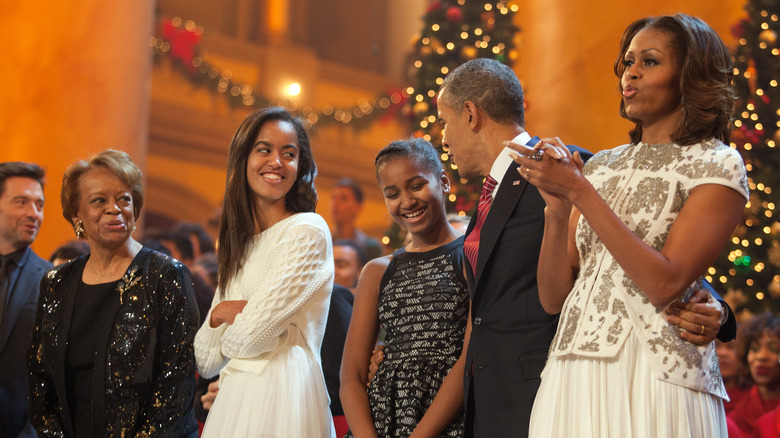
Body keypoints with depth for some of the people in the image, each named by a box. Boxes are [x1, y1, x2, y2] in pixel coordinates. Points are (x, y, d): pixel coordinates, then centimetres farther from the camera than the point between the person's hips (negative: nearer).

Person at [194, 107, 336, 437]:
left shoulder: (308, 231, -7)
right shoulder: (239, 244, 16)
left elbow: (254, 333, -15)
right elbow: (206, 361, 12)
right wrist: (221, 312, -6)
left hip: (281, 398, -7)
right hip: (233, 402, 7)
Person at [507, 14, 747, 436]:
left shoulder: (717, 165, -2)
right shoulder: (601, 165, 13)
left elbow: (665, 284, -16)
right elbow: (553, 298, 8)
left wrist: (579, 192, -15)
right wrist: (556, 209, -8)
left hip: (655, 377, -5)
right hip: (573, 379, 5)